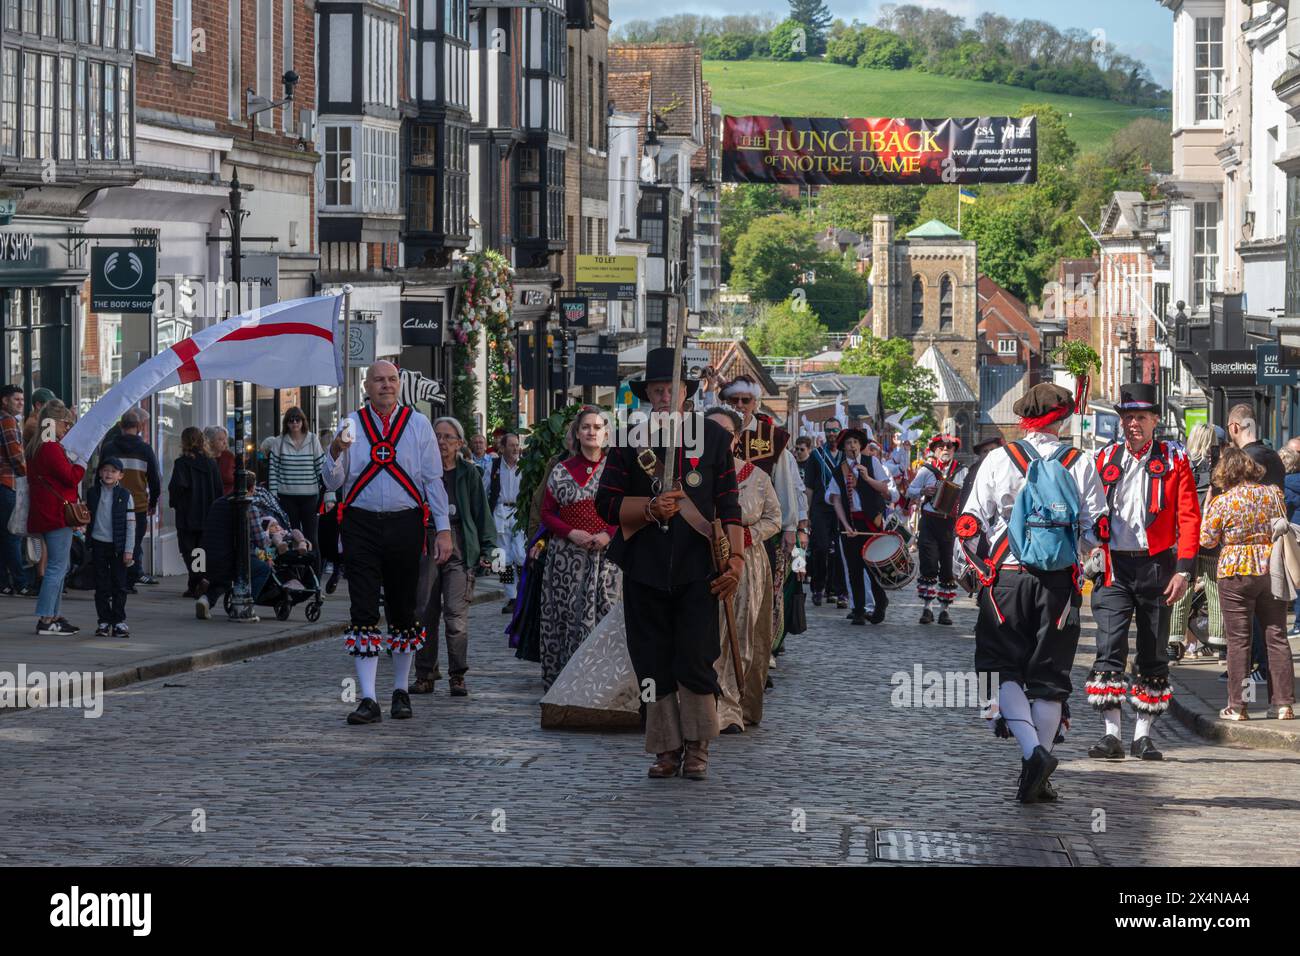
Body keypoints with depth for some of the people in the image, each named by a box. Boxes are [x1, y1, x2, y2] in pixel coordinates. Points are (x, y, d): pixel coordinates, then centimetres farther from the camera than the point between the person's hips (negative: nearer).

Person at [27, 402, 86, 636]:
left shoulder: (34, 448, 14)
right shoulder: (51, 449, -17)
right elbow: (71, 477, -17)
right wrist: (82, 464, 1)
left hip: (43, 515, 10)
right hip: (57, 515, -10)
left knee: (59, 566, 17)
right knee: (57, 567, -8)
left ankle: (53, 615, 19)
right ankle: (46, 620, -10)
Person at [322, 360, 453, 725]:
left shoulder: (418, 424, 6)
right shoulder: (351, 424, 6)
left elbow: (434, 480, 7)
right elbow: (333, 482, 5)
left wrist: (443, 530, 0)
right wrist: (336, 452, -15)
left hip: (405, 526, 1)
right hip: (361, 525, 0)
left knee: (403, 610, 9)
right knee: (363, 612, -7)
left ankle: (401, 692, 23)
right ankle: (367, 700, -10)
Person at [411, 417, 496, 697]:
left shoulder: (468, 474, 5)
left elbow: (481, 513, 7)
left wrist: (487, 549, 0)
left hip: (460, 550, -2)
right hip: (427, 548, 2)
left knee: (456, 615, -10)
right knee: (425, 613, 3)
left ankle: (457, 676, -1)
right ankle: (425, 674, 13)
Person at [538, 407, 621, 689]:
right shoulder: (561, 472, 9)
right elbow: (547, 513, 8)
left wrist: (608, 535, -12)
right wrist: (572, 533, -7)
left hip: (606, 555, -1)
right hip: (567, 556, 1)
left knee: (602, 614, -6)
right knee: (566, 617, -2)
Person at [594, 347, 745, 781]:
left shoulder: (713, 436, 7)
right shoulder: (629, 440, 7)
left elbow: (729, 505, 7)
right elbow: (607, 503, 2)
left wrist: (735, 557, -3)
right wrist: (651, 508, -14)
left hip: (697, 569, -1)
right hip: (644, 569, 1)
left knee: (695, 661, -8)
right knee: (654, 664, 3)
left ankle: (697, 748, 7)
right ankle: (667, 748, 14)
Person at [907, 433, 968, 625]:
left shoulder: (961, 471, 9)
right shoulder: (926, 470, 5)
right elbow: (910, 491, 8)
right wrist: (924, 491, -11)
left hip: (950, 523, 2)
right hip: (930, 521, -2)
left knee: (948, 566, 3)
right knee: (929, 565, -6)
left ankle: (944, 609, 10)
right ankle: (926, 608, -1)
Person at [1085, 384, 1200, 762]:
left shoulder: (1174, 462, 3)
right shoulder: (1104, 459, 7)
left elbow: (1189, 519, -1)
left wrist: (1184, 570, -9)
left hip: (1156, 566, 0)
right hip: (1113, 566, 0)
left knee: (1154, 655, 6)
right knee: (1109, 650, -9)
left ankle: (1144, 735, 15)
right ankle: (1111, 735, -9)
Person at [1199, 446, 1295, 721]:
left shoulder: (1222, 502, -10)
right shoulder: (1273, 494, 1)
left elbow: (1207, 540, -4)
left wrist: (1207, 512, 10)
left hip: (1236, 574, -3)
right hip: (1272, 571, 3)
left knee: (1238, 640, 2)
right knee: (1277, 637, 7)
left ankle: (1237, 706, 3)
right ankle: (1284, 704, 6)